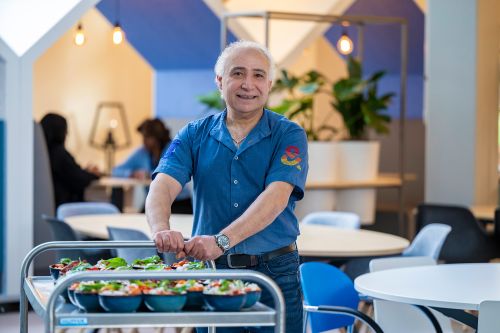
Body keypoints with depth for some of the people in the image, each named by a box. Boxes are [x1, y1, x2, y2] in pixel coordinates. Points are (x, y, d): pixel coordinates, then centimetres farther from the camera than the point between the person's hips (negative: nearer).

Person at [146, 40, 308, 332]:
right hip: (211, 270, 2)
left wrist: (222, 240, -32)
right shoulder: (195, 135, 5)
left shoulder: (288, 135, -3)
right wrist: (162, 230, -32)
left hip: (275, 272, -1)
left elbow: (276, 197, -18)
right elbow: (163, 186, -9)